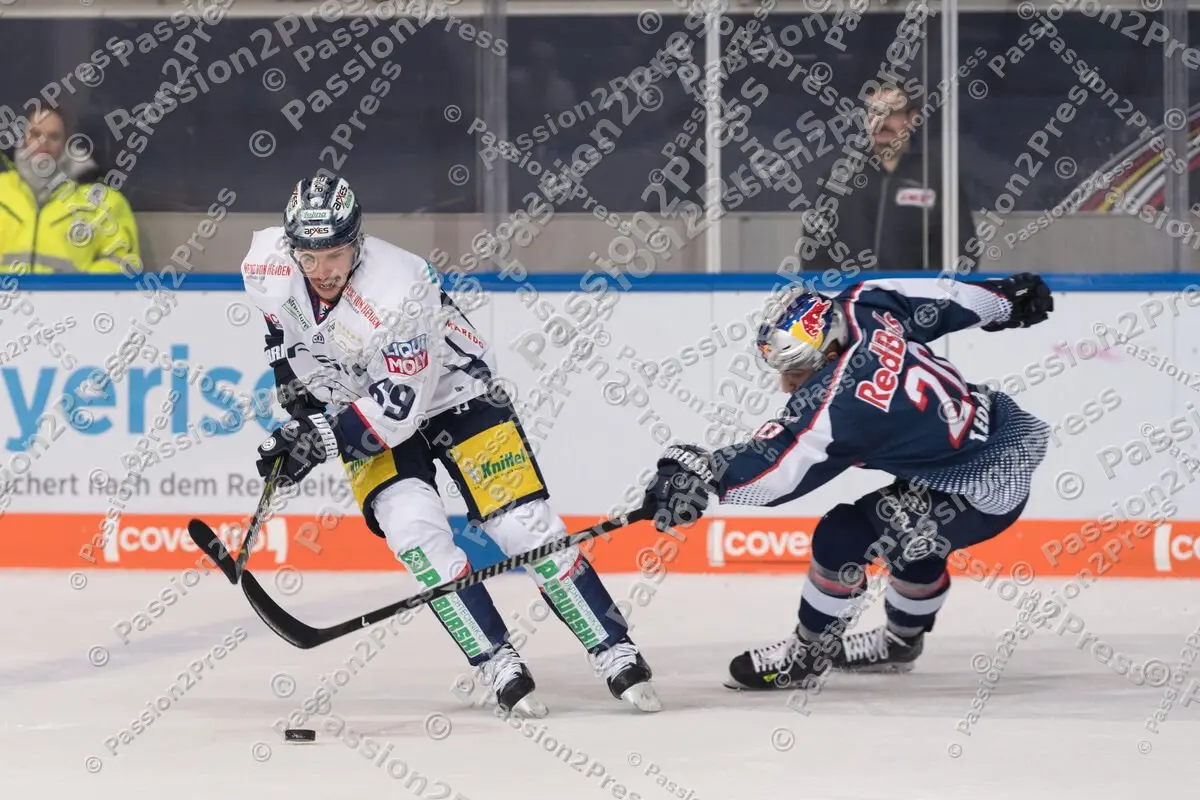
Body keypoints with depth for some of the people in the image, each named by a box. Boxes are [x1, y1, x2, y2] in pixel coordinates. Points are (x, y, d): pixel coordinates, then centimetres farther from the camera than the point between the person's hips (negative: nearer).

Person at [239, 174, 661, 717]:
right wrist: (291, 376, 4)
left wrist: (321, 439, -35)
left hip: (449, 392, -4)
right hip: (361, 403, 4)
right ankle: (499, 666, -12)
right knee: (413, 528, -20)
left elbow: (401, 405, -31)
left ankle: (615, 653, -2)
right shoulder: (268, 264, -19)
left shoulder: (397, 292, -35)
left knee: (523, 525, -12)